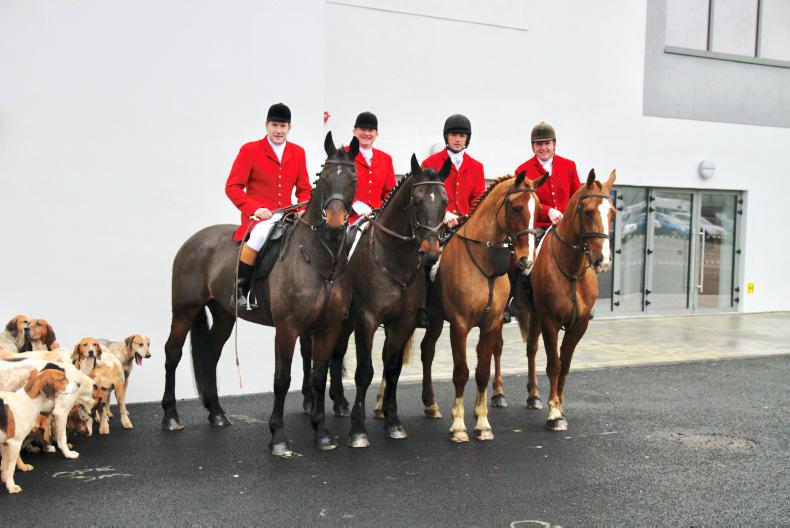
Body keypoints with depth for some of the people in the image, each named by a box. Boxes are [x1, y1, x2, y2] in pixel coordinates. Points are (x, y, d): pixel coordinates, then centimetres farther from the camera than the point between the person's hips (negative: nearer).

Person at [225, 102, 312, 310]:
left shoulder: (298, 152, 13)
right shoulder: (250, 150, 1)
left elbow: (304, 189, 17)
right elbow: (232, 187, -2)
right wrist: (254, 208, -17)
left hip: (286, 216, 5)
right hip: (258, 216, -4)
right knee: (261, 233, -36)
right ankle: (240, 289, -23)